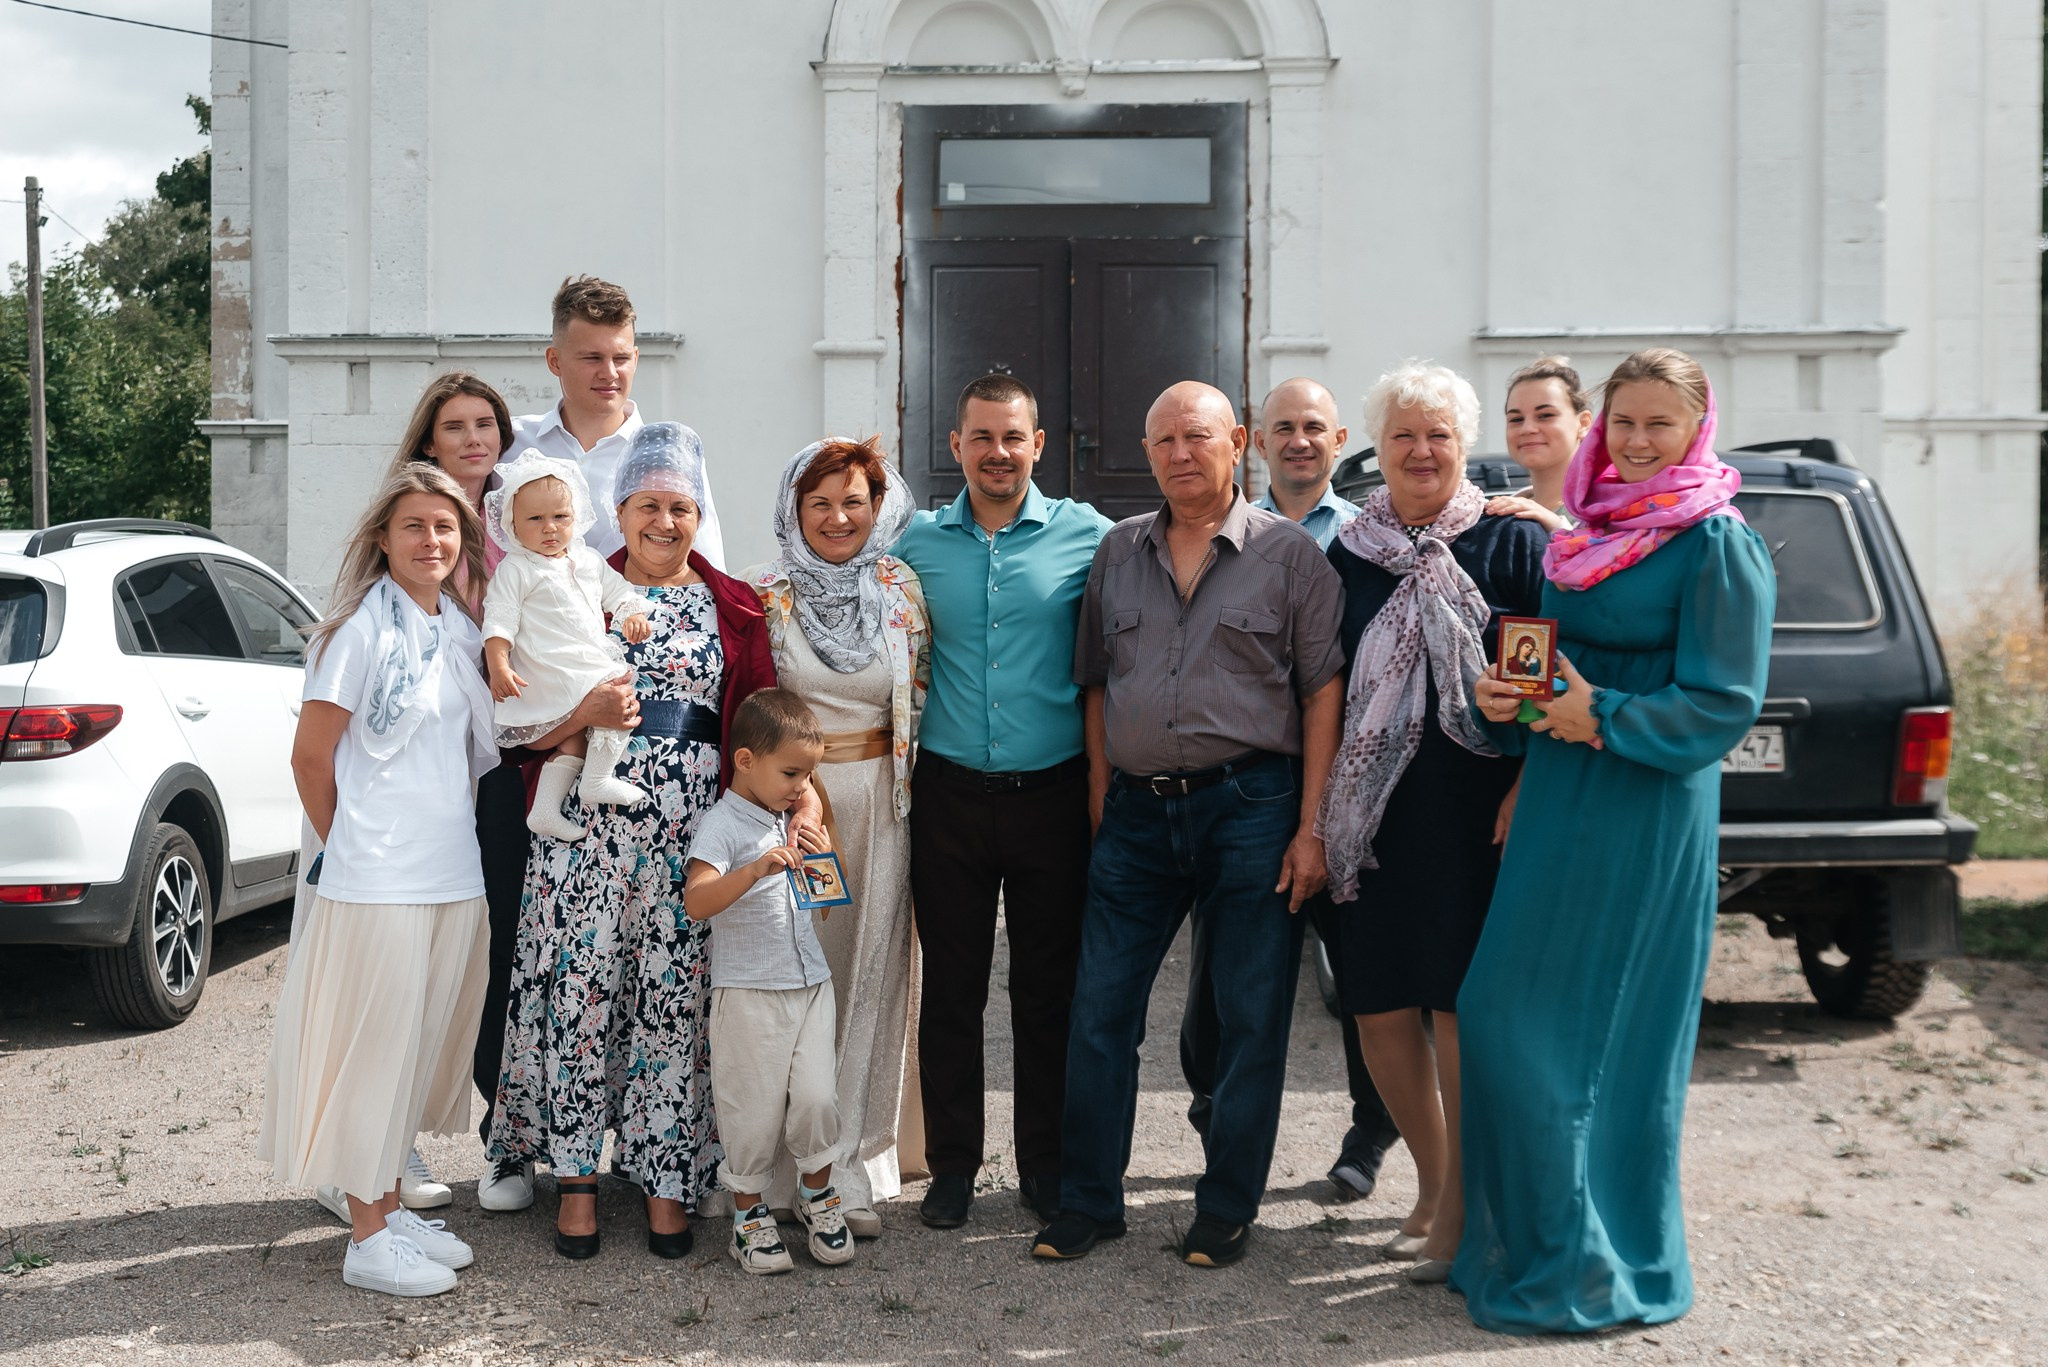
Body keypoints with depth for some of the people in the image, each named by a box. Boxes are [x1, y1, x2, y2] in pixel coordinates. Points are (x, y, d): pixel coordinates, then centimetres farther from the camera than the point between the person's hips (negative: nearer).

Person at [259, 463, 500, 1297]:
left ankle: (390, 1209, 27)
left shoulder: (461, 632, 10)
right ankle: (366, 1238, 11)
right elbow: (311, 759, -7)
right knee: (375, 1048, 0)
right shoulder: (361, 631, -10)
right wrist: (351, 846, 2)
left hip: (455, 875, 7)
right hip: (379, 879, -7)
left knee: (426, 1046, 14)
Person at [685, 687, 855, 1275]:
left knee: (817, 1097, 0)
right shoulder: (723, 825, -11)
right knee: (756, 1108, 3)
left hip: (810, 982, 6)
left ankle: (817, 1195, 21)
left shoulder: (790, 819, 13)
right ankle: (749, 1213, 20)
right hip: (749, 991, -6)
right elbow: (696, 902, -26)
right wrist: (756, 868, -38)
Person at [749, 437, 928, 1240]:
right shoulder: (762, 595, 1)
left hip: (880, 805, 1)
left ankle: (855, 1171, 14)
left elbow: (922, 700, 12)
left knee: (869, 975, 3)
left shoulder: (905, 594, 5)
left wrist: (906, 784, 8)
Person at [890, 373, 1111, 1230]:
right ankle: (952, 1163, 21)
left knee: (1048, 988, 8)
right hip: (950, 795, 1)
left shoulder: (1085, 535, -1)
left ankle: (1046, 1162, 22)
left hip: (1053, 795, -1)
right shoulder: (919, 542, 5)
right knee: (951, 986, 8)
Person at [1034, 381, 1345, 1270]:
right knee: (1100, 1006, 4)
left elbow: (1322, 693, -3)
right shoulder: (1117, 552, 11)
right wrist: (1101, 802, 8)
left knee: (1250, 1018, 4)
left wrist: (1310, 828, -9)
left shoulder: (1289, 553, 0)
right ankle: (1088, 1200, 17)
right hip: (1137, 807, 3)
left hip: (1250, 804, -3)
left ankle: (1227, 1209, 18)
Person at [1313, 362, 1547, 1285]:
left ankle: (1460, 1209, 11)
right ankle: (1432, 1184, 26)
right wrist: (1315, 811, 9)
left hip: (1477, 812, -4)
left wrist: (1526, 795, -11)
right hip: (1375, 815, 4)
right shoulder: (1347, 552, 12)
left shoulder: (1512, 543, 1)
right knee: (1378, 1010, 6)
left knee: (1460, 1006, -4)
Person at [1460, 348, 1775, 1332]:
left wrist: (1601, 718, -16)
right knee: (1502, 1020, 10)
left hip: (1647, 816, -8)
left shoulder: (1717, 544, -8)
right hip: (1558, 800, 8)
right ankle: (1525, 1243, 25)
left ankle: (1593, 1268, 13)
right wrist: (1504, 700, 2)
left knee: (1592, 1037, -3)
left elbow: (1725, 704, -13)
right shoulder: (1586, 536, 14)